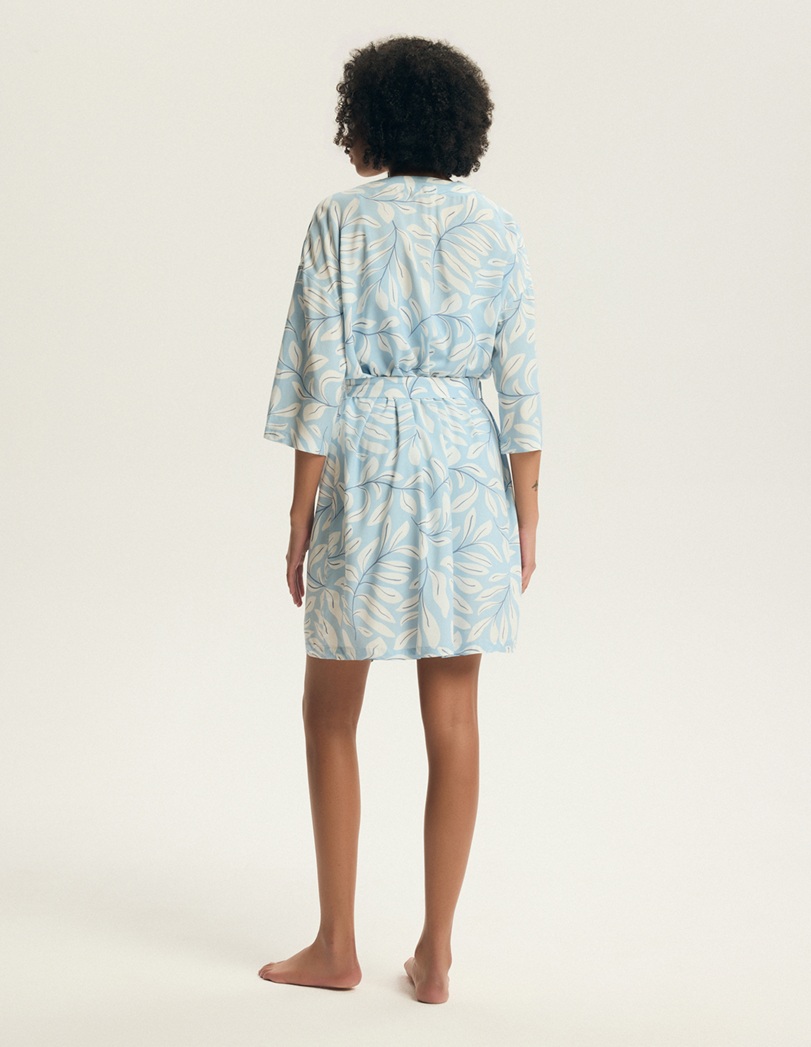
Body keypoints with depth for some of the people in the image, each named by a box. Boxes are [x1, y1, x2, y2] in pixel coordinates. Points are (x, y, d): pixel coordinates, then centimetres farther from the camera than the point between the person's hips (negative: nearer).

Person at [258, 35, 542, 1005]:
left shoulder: (341, 220, -4)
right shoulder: (496, 226, 5)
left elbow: (322, 379, -8)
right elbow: (521, 382, 2)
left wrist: (301, 515, -2)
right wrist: (527, 514, 8)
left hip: (364, 462, -3)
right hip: (467, 464, 3)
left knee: (331, 714, 12)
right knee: (452, 717, 7)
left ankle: (337, 945, 19)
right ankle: (435, 951, 15)